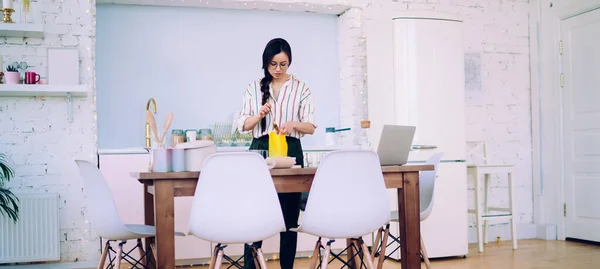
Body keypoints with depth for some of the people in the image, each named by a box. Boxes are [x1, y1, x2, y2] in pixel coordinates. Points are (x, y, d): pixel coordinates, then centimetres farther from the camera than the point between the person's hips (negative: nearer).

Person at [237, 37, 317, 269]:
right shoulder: (253, 88, 8)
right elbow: (243, 125, 5)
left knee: (289, 215, 3)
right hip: (260, 150, 1)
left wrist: (293, 124, -19)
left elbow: (311, 126, 1)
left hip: (290, 151, 0)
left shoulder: (301, 88, 4)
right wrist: (259, 115, -14)